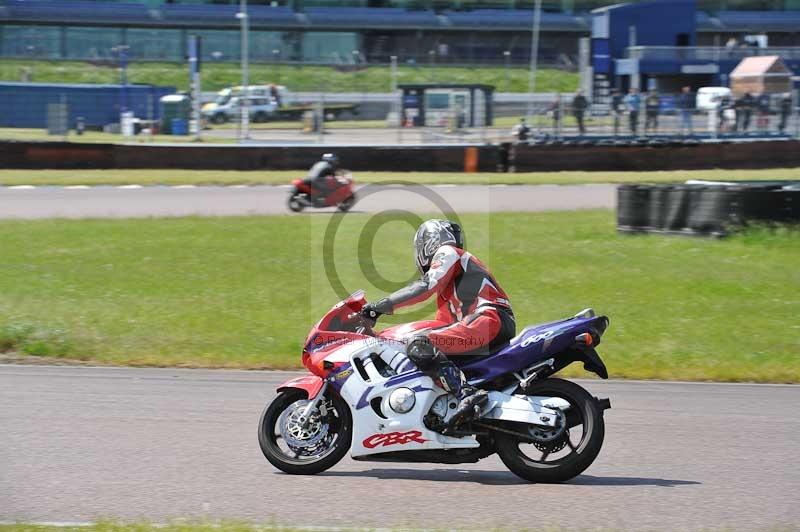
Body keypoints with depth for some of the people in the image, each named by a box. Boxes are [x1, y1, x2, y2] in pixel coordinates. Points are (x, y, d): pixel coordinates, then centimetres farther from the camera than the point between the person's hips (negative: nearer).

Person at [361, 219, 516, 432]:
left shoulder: (448, 253, 8)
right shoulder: (447, 288, 36)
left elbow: (426, 286, -9)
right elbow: (442, 325, 33)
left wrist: (383, 305, -9)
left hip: (489, 318, -10)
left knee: (419, 348, -24)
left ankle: (466, 394, -39)